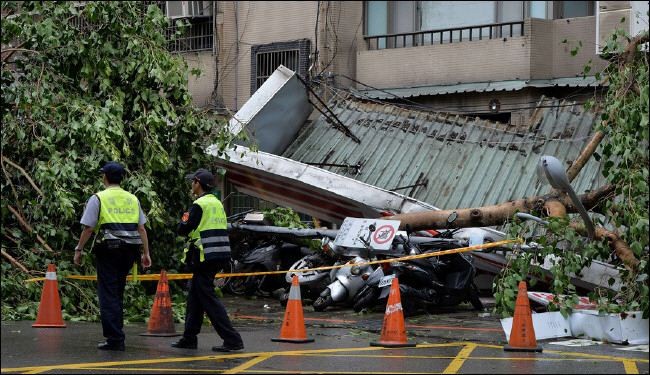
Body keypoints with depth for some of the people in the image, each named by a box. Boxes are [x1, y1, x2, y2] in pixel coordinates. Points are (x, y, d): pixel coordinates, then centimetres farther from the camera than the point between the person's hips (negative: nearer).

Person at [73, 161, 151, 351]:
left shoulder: (98, 198, -3)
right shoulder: (133, 199, 11)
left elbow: (88, 229, -5)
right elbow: (142, 229, 10)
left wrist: (78, 250, 5)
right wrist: (146, 253, 15)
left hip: (108, 249, -5)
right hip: (129, 250, 5)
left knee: (108, 294, -2)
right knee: (118, 293, 16)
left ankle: (115, 339, -8)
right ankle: (116, 334, 19)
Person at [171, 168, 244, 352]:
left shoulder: (199, 205, -13)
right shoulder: (217, 204, 14)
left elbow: (182, 230, -13)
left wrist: (183, 220, 8)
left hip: (205, 257, -9)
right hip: (219, 257, 9)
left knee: (208, 299, -8)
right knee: (194, 296, 17)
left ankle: (232, 339, -14)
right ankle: (189, 338, 22)